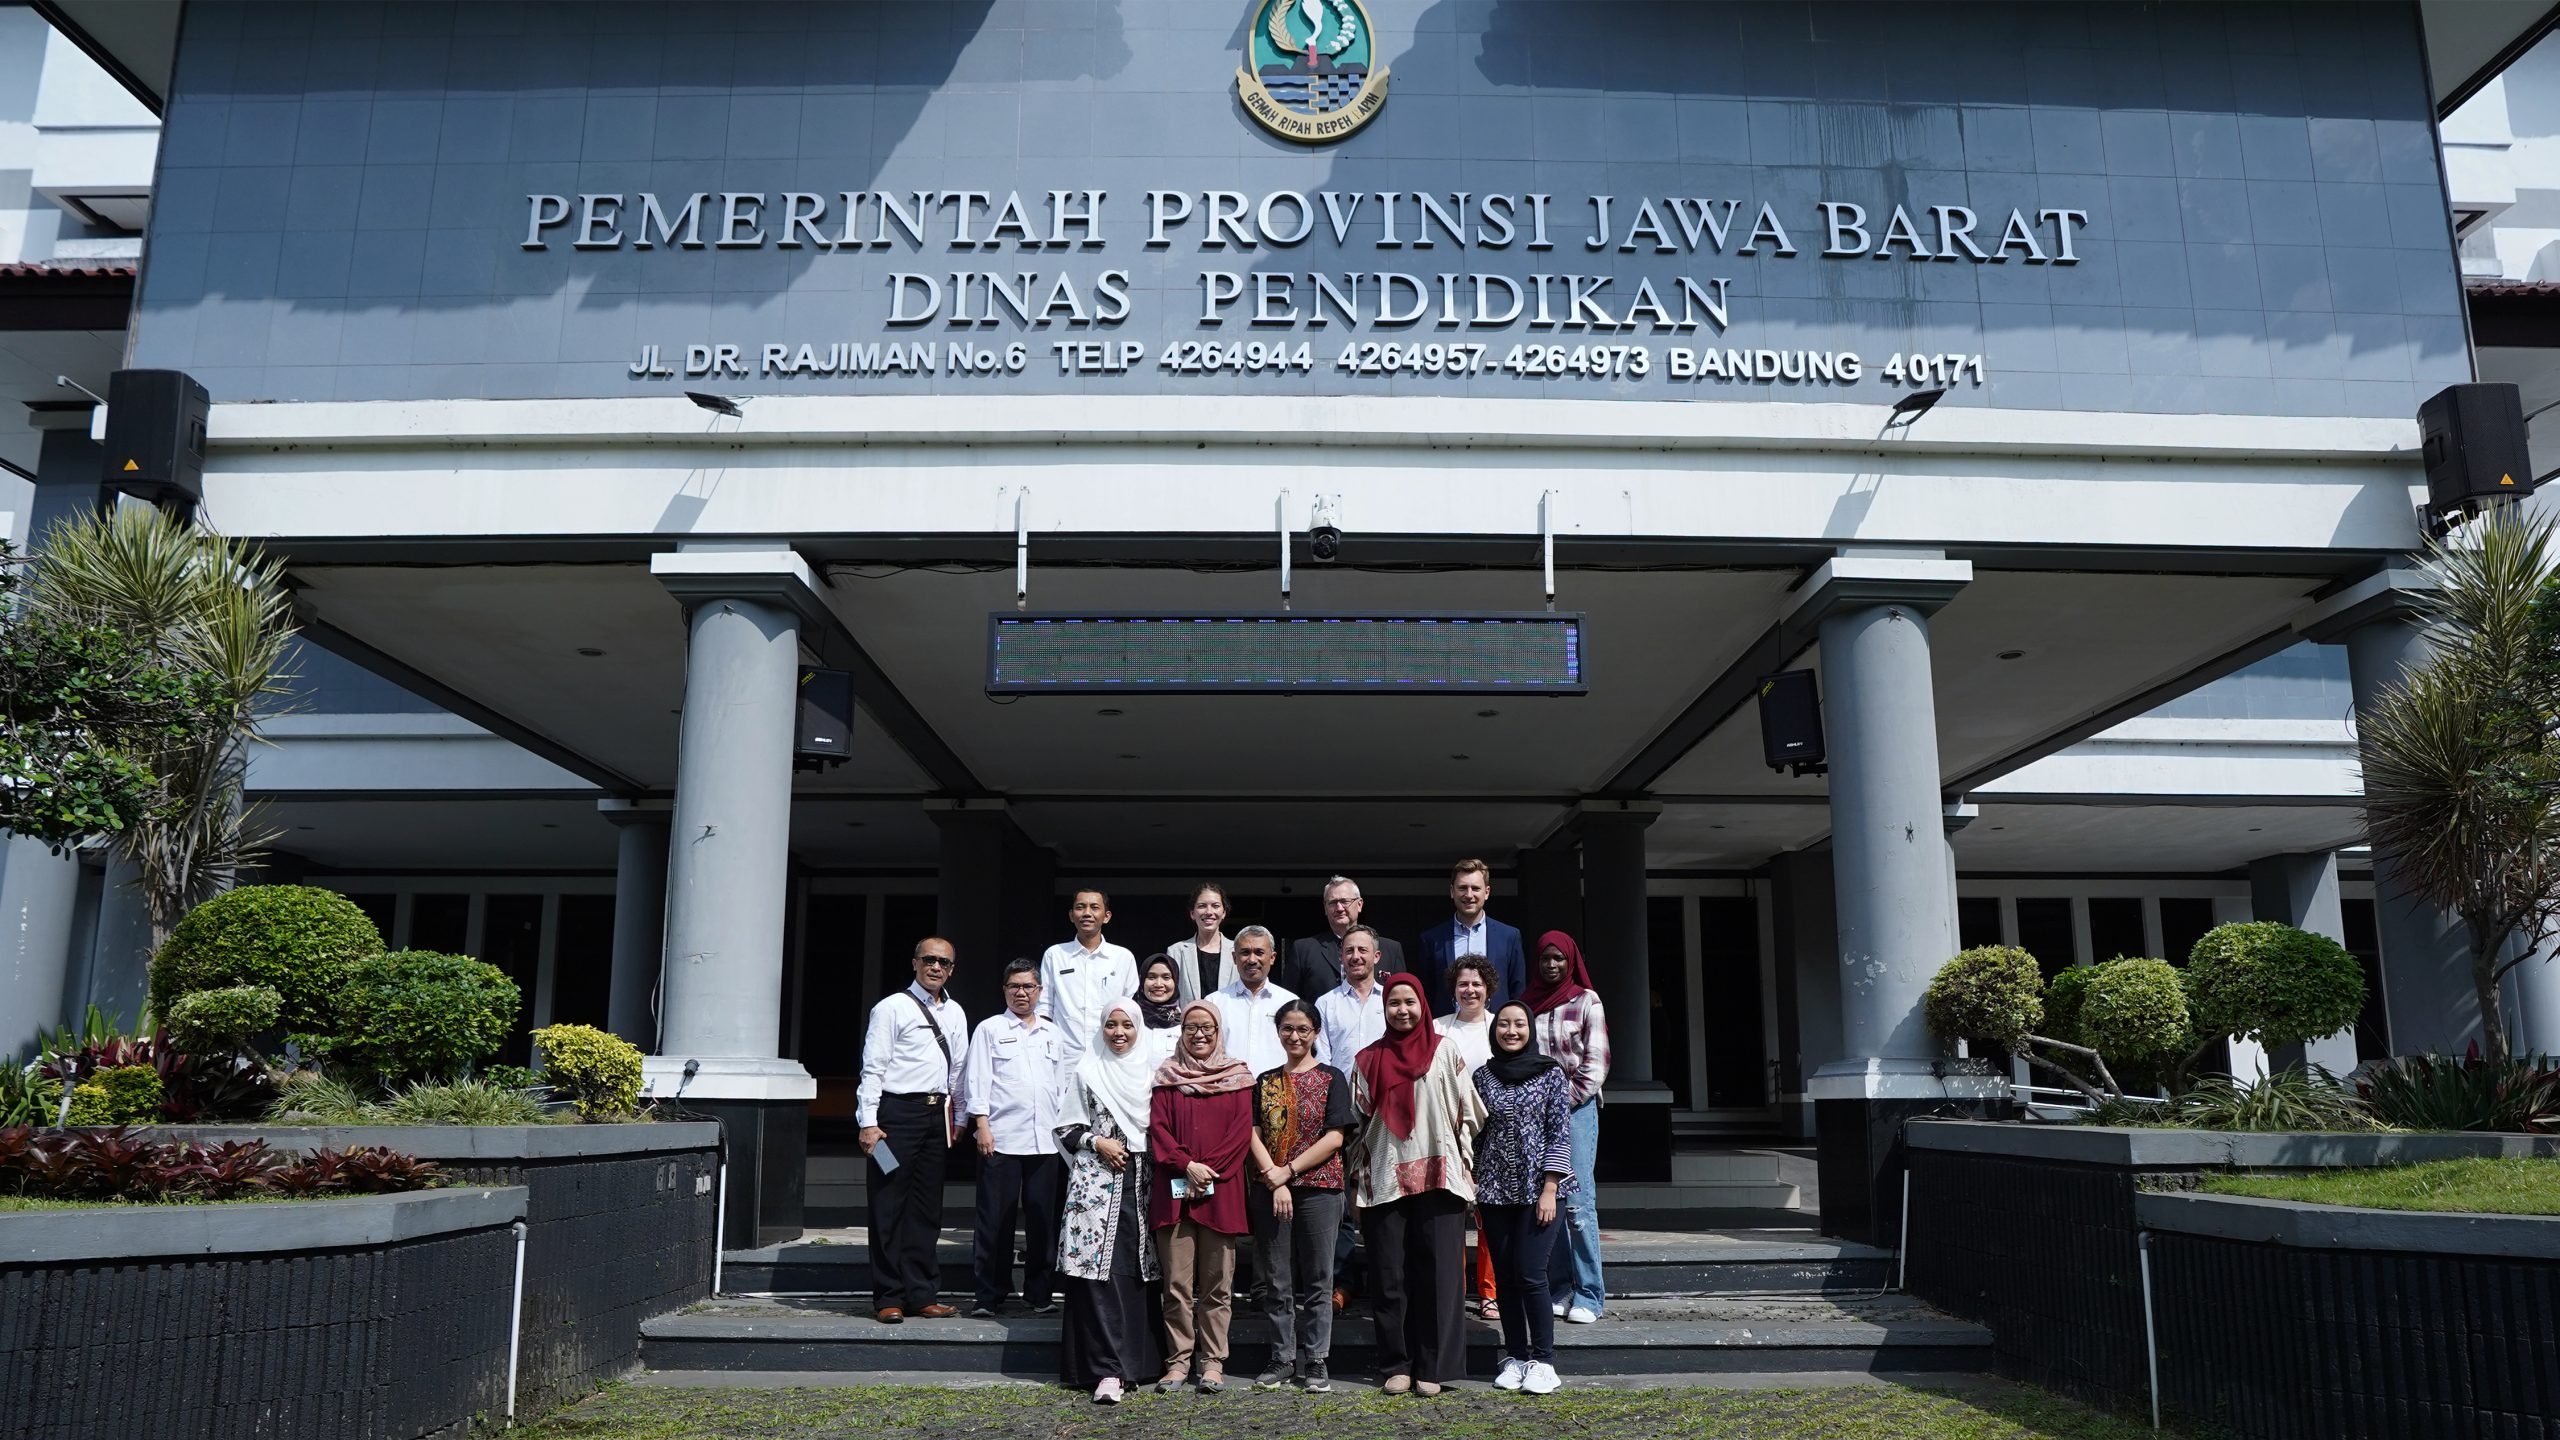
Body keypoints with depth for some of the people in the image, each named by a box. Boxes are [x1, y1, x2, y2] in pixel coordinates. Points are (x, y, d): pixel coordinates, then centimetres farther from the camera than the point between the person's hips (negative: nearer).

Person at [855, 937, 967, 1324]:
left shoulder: (954, 1013, 14)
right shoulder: (891, 1009, -4)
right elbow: (873, 1069, -8)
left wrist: (957, 1118, 13)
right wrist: (868, 1123, -14)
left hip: (937, 1115, 6)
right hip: (898, 1112, -6)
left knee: (927, 1208, 10)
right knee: (889, 1208, -1)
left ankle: (921, 1295, 17)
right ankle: (888, 1298, 7)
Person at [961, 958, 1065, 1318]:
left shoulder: (1052, 1032, 17)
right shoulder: (990, 1029, 6)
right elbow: (977, 1079, 1)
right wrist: (982, 1125, -8)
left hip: (1046, 1140, 3)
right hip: (1000, 1139, -3)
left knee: (1044, 1219, 4)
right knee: (996, 1220, -1)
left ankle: (1039, 1294, 14)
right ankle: (989, 1296, 6)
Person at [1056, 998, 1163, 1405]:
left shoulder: (1151, 1074, 11)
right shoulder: (1088, 1072, 6)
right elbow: (1066, 1128, 7)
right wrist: (1097, 1143, -7)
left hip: (1142, 1182, 2)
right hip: (1096, 1179, -2)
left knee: (1138, 1273, 3)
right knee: (1099, 1270, -10)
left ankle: (1136, 1361, 14)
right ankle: (1107, 1369, -12)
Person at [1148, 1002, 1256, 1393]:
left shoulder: (1236, 1076, 8)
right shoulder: (1167, 1076, 10)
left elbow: (1242, 1131, 0)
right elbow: (1157, 1128, 3)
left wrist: (1210, 1169, -10)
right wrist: (1187, 1165, -11)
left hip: (1220, 1191, -1)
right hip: (1174, 1189, 1)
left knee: (1217, 1283, 3)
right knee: (1177, 1283, 1)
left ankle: (1213, 1362, 10)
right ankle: (1178, 1360, 10)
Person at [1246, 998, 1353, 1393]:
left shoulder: (1332, 1079, 3)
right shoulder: (1265, 1082, 12)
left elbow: (1335, 1138, -5)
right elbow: (1253, 1135, 3)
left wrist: (1289, 1170, -11)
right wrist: (1275, 1181, -10)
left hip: (1319, 1190, -2)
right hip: (1271, 1192, 3)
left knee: (1317, 1282, 2)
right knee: (1278, 1283, 7)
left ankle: (1315, 1363, 9)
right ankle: (1282, 1360, 16)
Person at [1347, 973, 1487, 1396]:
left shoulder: (1445, 1052, 5)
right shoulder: (1369, 1060, 10)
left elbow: (1467, 1113, 5)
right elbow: (1359, 1122, 12)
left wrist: (1467, 1171, 0)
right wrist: (1356, 1181, 9)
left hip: (1438, 1178, -2)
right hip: (1385, 1181, 2)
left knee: (1438, 1274, -1)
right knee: (1390, 1277, 3)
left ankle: (1433, 1367, 7)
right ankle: (1397, 1365, 12)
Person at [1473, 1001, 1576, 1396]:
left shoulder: (1551, 1074, -2)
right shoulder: (1483, 1075, 6)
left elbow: (1560, 1134, -4)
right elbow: (1475, 1134, 10)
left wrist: (1549, 1189, -10)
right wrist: (1470, 1186, 7)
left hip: (1537, 1188, -3)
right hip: (1494, 1190, 3)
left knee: (1530, 1275, -8)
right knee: (1505, 1277, 7)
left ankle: (1542, 1360, 4)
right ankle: (1515, 1357, 17)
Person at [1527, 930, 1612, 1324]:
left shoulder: (1586, 1001, 2)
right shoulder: (1526, 1003, 13)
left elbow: (1597, 1060, -1)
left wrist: (1567, 1098, -8)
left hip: (1576, 1107, -4)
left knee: (1578, 1200, -11)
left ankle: (1588, 1295, -6)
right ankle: (1559, 1289, 10)